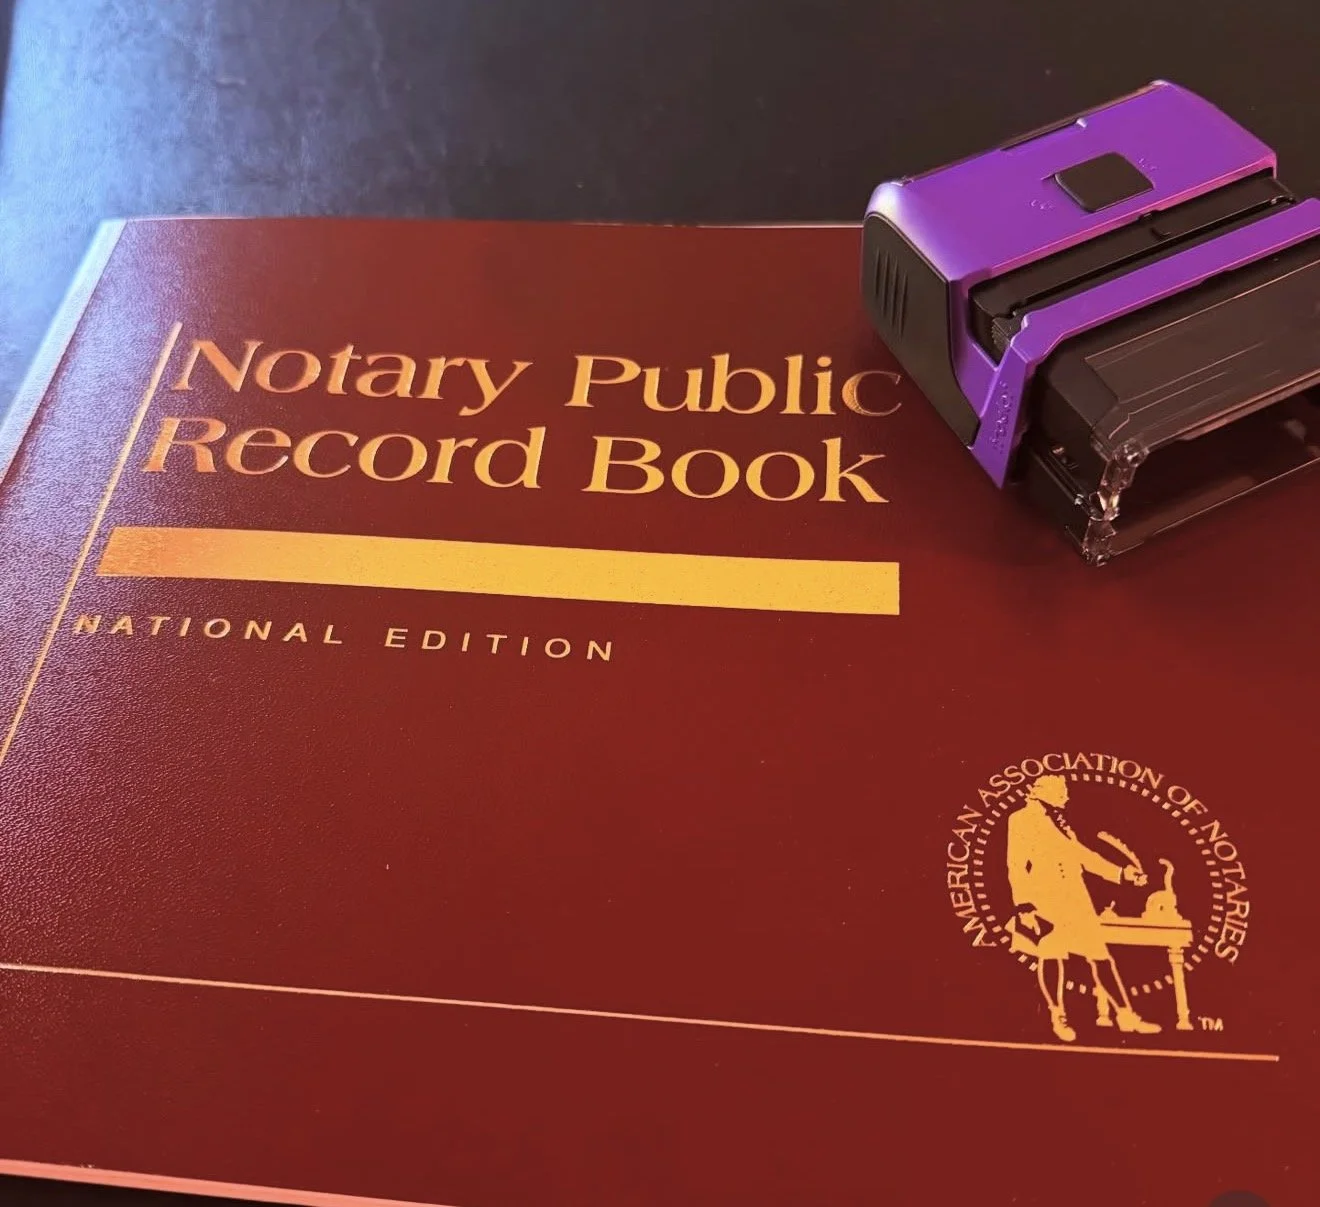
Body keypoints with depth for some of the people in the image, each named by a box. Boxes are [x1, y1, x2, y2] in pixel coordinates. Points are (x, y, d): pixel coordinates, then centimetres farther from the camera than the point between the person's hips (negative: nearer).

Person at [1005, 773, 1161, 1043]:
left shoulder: (1059, 824, 22)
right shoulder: (1021, 820, -1)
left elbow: (1083, 855, 27)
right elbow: (1017, 865, -9)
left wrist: (1121, 874, 21)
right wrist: (1024, 905, -17)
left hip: (1074, 900, 6)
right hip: (1043, 899, -6)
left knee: (1100, 954, 4)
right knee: (1050, 955, -4)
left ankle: (1125, 1015, 10)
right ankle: (1058, 1017, 13)